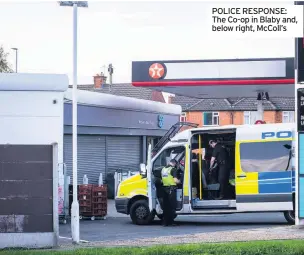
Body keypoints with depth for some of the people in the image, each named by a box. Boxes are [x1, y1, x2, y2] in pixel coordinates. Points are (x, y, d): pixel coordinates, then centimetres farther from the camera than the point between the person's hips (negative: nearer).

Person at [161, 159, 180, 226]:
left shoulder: (163, 169, 12)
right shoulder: (173, 169, -9)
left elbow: (162, 180, 14)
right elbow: (175, 180, -15)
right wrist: (179, 181, 4)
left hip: (164, 188, 7)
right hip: (171, 189, -7)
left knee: (165, 206, 11)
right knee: (172, 205, 0)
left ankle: (165, 222, 12)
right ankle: (170, 221, -1)